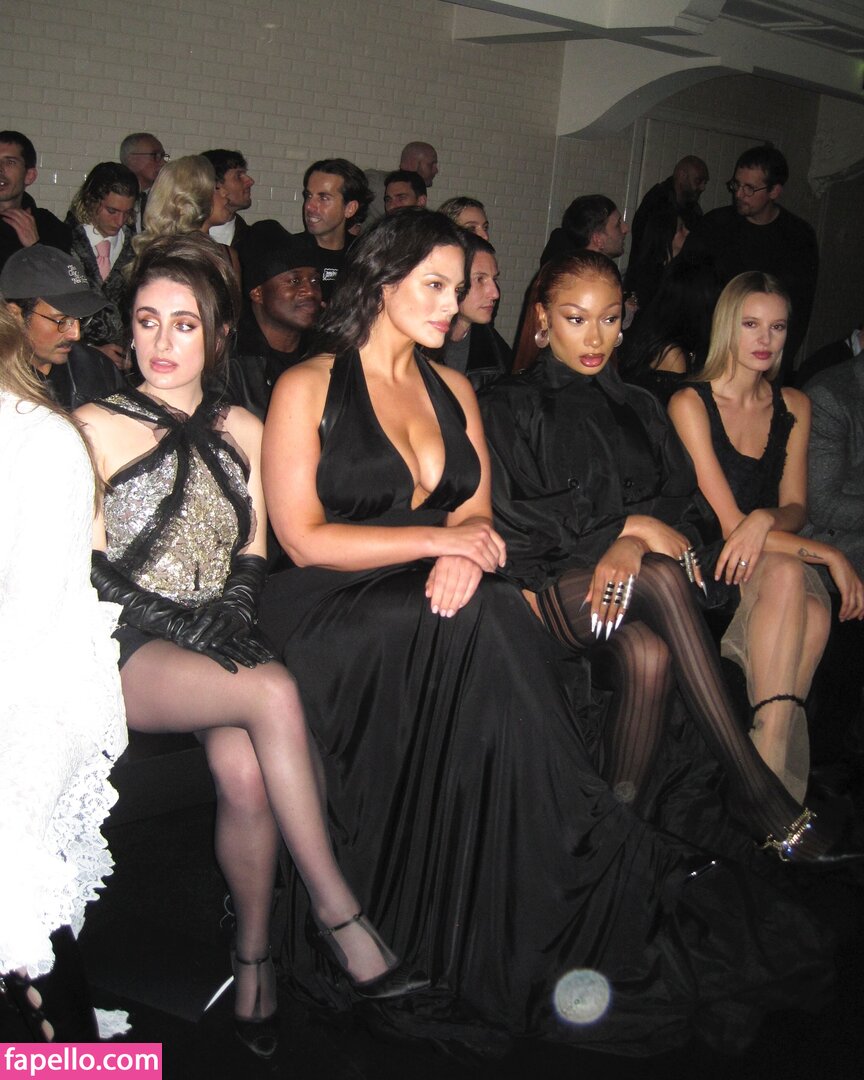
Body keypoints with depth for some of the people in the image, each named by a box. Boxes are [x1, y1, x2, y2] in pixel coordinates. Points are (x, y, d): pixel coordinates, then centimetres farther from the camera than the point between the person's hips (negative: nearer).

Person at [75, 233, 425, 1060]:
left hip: (217, 637, 3)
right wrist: (186, 624, -14)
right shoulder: (96, 427, 4)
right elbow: (90, 569, -3)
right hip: (128, 650, -3)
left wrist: (232, 618, -7)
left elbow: (251, 557, 14)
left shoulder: (241, 432, 16)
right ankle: (338, 917, -23)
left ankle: (253, 955, -9)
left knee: (244, 770, -29)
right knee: (275, 692, -32)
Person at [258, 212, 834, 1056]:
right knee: (483, 629, -33)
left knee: (490, 627, -31)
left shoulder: (453, 390, 19)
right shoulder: (307, 388, 1)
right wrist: (439, 540, -13)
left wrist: (465, 559, -13)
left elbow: (478, 516, 12)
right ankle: (592, 883, -26)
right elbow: (305, 540, -8)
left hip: (438, 604, 5)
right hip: (331, 611, -4)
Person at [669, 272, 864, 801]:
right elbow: (728, 523, -13)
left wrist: (764, 519, -19)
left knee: (814, 612, -31)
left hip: (775, 556, 4)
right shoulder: (690, 404, -7)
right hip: (707, 561, -4)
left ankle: (772, 754, -24)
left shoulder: (794, 406, 12)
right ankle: (769, 759, -34)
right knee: (789, 574, -35)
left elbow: (795, 508, 7)